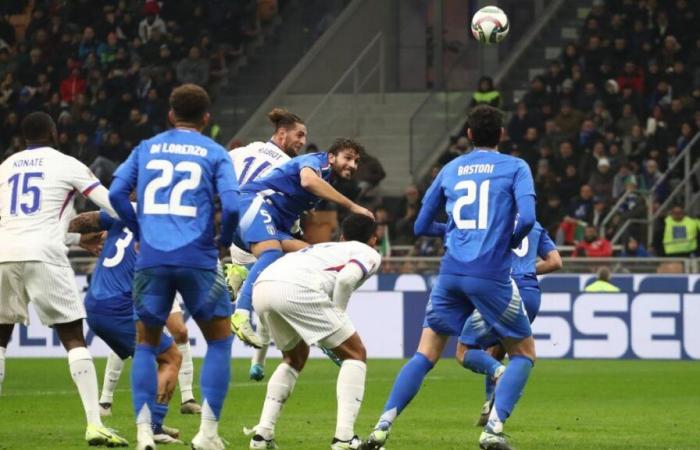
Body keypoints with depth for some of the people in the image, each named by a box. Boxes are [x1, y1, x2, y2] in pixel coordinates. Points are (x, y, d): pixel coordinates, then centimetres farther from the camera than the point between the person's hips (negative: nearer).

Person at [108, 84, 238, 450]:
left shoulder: (146, 149, 14)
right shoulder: (215, 154, 6)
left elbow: (116, 192, 3)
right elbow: (231, 205, -7)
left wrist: (139, 232, 14)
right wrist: (225, 240, 11)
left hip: (151, 259, 2)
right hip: (197, 259, -2)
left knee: (146, 344, 15)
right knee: (219, 340, 13)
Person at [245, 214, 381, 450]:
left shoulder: (325, 247, 40)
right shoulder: (369, 254, 19)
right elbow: (346, 278, -3)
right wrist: (338, 316, 10)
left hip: (261, 288, 7)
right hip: (297, 288, -7)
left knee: (295, 357, 31)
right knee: (355, 353, 9)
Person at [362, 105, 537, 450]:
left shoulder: (450, 170, 15)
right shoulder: (515, 168, 4)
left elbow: (421, 225, 20)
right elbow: (526, 218, -11)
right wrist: (511, 242, 10)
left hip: (451, 272, 3)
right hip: (492, 275, -3)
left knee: (425, 355, 10)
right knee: (524, 353, 12)